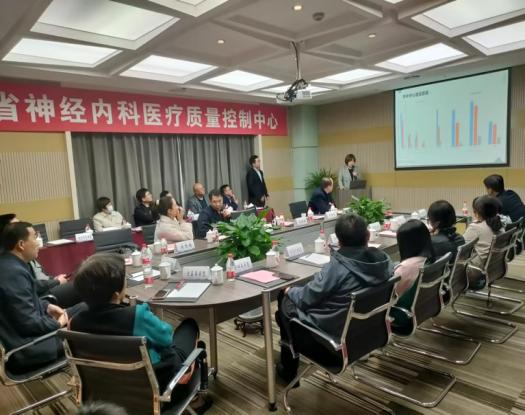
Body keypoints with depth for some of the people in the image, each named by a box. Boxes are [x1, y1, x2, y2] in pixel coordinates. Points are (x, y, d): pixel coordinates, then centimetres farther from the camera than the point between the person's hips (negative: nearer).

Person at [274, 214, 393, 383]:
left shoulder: (337, 266, -29)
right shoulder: (383, 260, -11)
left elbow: (305, 298, -17)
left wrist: (290, 291, 5)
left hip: (334, 330, -7)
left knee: (285, 300, 17)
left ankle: (288, 371, 30)